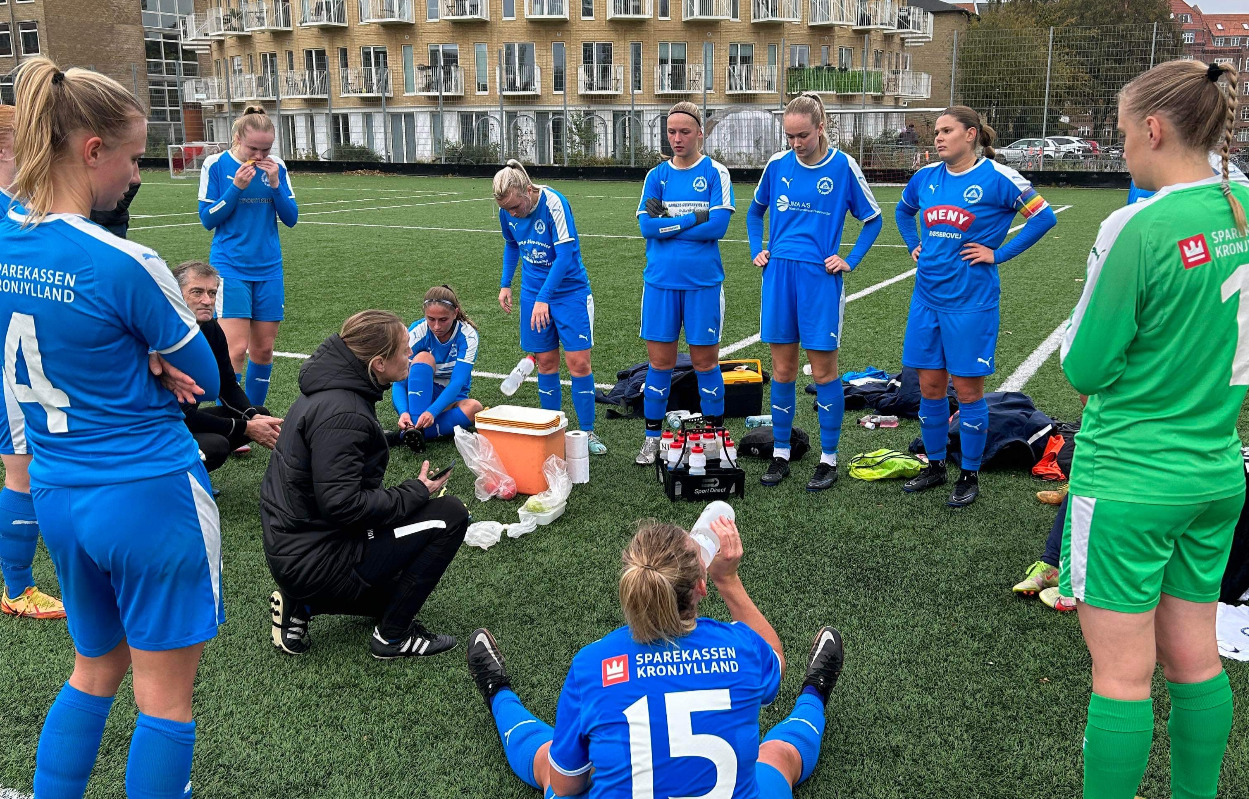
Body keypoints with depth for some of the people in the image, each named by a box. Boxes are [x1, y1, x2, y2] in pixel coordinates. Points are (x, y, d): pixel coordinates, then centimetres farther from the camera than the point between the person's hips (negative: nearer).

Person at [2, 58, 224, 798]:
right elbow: (206, 380, -9)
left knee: (96, 668, 25)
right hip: (151, 497, -7)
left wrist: (136, 358, -4)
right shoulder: (123, 263, -21)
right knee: (166, 696, 8)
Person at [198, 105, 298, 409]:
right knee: (236, 349, -13)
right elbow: (208, 219, -6)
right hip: (230, 268, -3)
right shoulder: (216, 164, -6)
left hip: (268, 269, 4)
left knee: (263, 349, 8)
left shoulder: (276, 166, 2)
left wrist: (275, 184, -13)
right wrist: (236, 187, -18)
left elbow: (291, 218, 2)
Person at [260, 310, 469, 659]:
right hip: (314, 561, -10)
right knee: (450, 514, -11)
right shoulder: (341, 414, -25)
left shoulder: (325, 391, 8)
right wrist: (417, 492, -17)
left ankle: (302, 605, 14)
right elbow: (341, 504, -28)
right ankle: (392, 636, -2)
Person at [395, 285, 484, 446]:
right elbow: (399, 382, -20)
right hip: (419, 396, 0)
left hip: (450, 399, 1)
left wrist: (432, 412, -42)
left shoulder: (467, 334, -17)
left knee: (474, 407, -34)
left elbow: (457, 383, -26)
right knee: (424, 357, -29)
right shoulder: (416, 332, -17)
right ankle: (414, 426, -39)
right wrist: (403, 412, -40)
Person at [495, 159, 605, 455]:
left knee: (579, 362, -6)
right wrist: (505, 284, 11)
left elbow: (565, 255, -25)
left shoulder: (553, 203, -22)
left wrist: (543, 298, -29)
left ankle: (587, 432, 7)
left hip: (570, 290, -5)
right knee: (546, 363, 7)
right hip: (533, 293, 5)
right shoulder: (507, 212, -4)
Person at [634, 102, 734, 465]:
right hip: (660, 282, 3)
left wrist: (666, 223, -9)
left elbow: (718, 225, -13)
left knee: (705, 360, 4)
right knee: (659, 360, 6)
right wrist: (693, 219, -11)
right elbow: (646, 225, -5)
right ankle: (652, 437, 16)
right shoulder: (656, 175, 8)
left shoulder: (715, 172, -1)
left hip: (703, 282, -2)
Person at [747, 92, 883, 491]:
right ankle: (780, 454, 18)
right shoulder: (777, 164, 5)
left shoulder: (843, 166, -4)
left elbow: (872, 219, 6)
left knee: (823, 370, 1)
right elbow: (756, 211, 22)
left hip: (820, 278, -3)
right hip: (779, 275, 3)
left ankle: (829, 458, 13)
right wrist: (757, 251, 10)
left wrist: (850, 260, -3)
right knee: (782, 369, 7)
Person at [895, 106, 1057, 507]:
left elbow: (1044, 217, -7)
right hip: (927, 295, 5)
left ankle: (970, 476, 16)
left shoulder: (997, 178, -9)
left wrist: (998, 254, -9)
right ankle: (935, 466, 26)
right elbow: (903, 210, 26)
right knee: (929, 385, 10)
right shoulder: (926, 176, 6)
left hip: (970, 299, -5)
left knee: (967, 388, 2)